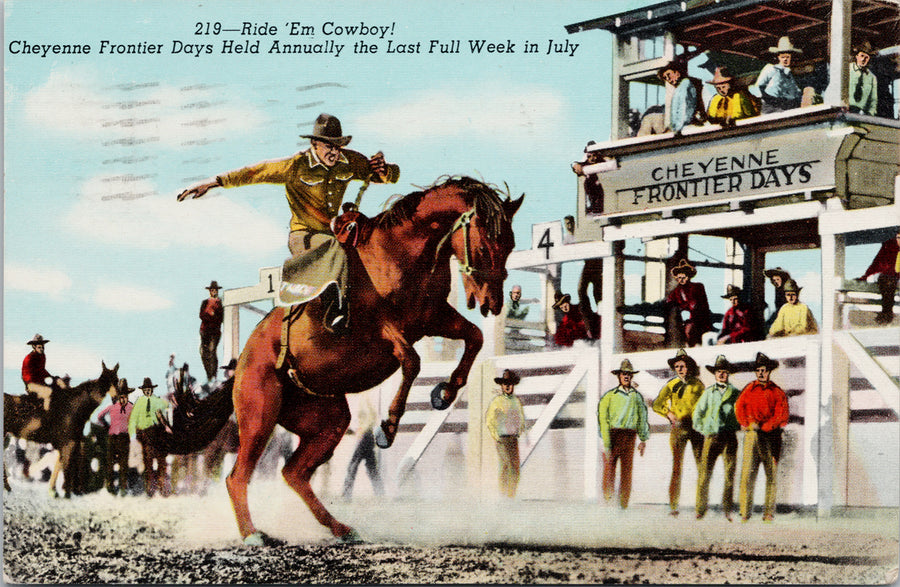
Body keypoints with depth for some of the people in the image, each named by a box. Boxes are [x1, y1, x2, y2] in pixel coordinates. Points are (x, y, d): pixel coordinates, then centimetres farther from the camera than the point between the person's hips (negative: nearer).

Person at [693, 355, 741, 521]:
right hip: (711, 437, 0)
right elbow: (697, 413, 14)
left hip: (729, 437, 0)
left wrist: (736, 427, 0)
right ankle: (700, 511, -3)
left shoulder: (735, 393, 7)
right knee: (704, 473, -6)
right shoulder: (708, 392, 10)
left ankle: (727, 511, 6)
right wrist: (703, 429, 5)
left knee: (730, 474, 0)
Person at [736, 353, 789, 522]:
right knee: (747, 472, -8)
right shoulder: (749, 389, 12)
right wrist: (748, 424, -9)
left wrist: (761, 426, -9)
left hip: (771, 435, 0)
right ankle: (745, 513, -7)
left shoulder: (777, 392, 7)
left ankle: (769, 512, 5)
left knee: (771, 473, 0)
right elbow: (739, 408, 7)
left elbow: (782, 416, -2)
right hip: (752, 435, 0)